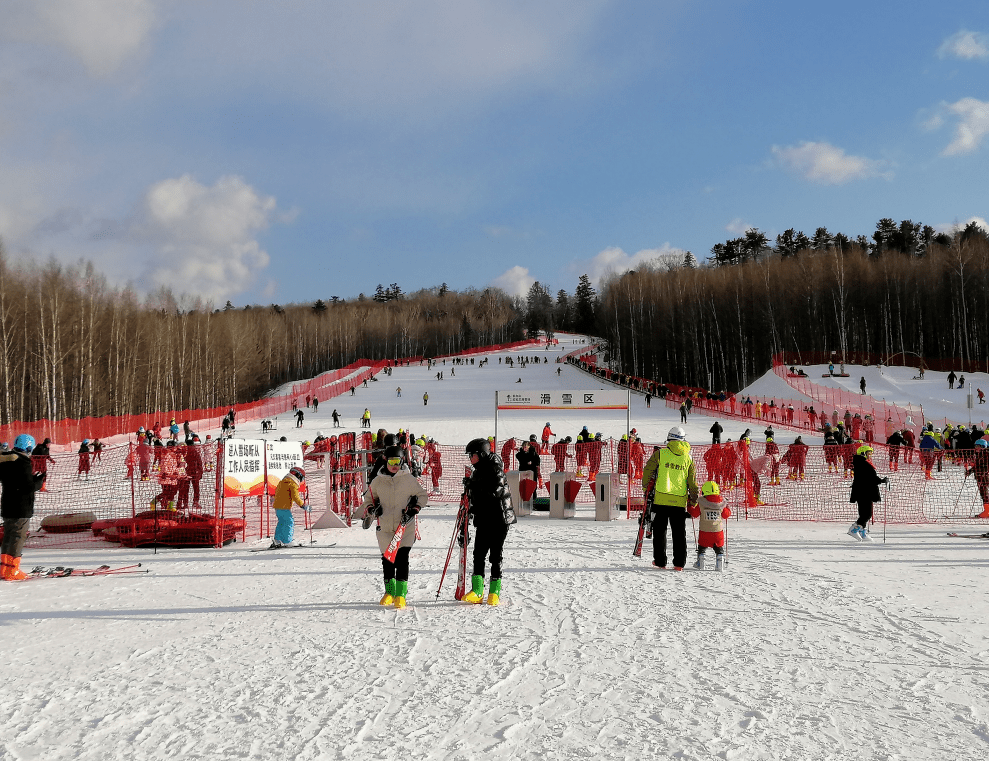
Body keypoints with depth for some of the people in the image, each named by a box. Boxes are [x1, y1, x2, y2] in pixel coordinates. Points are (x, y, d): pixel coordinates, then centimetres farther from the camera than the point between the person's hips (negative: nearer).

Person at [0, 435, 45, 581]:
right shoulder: (23, 463, -18)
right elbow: (29, 487, -23)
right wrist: (40, 480, -4)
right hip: (21, 507, -8)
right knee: (18, 536, -3)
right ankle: (12, 571, -3)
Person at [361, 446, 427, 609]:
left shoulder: (408, 479, 1)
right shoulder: (377, 481, 6)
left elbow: (422, 495, 10)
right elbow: (368, 499, 20)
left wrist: (414, 509, -5)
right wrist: (372, 510, 0)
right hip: (384, 527, 3)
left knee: (402, 559, -10)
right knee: (387, 560, 9)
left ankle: (401, 594, -6)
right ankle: (389, 592, 24)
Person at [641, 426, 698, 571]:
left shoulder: (660, 453, -1)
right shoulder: (688, 458, 6)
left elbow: (648, 471, 1)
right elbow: (692, 482, 7)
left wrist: (646, 487, 17)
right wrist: (693, 500, 17)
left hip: (661, 499, -2)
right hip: (680, 501, 2)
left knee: (659, 530, 9)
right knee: (679, 532, 9)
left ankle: (660, 561, 10)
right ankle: (679, 563, 5)